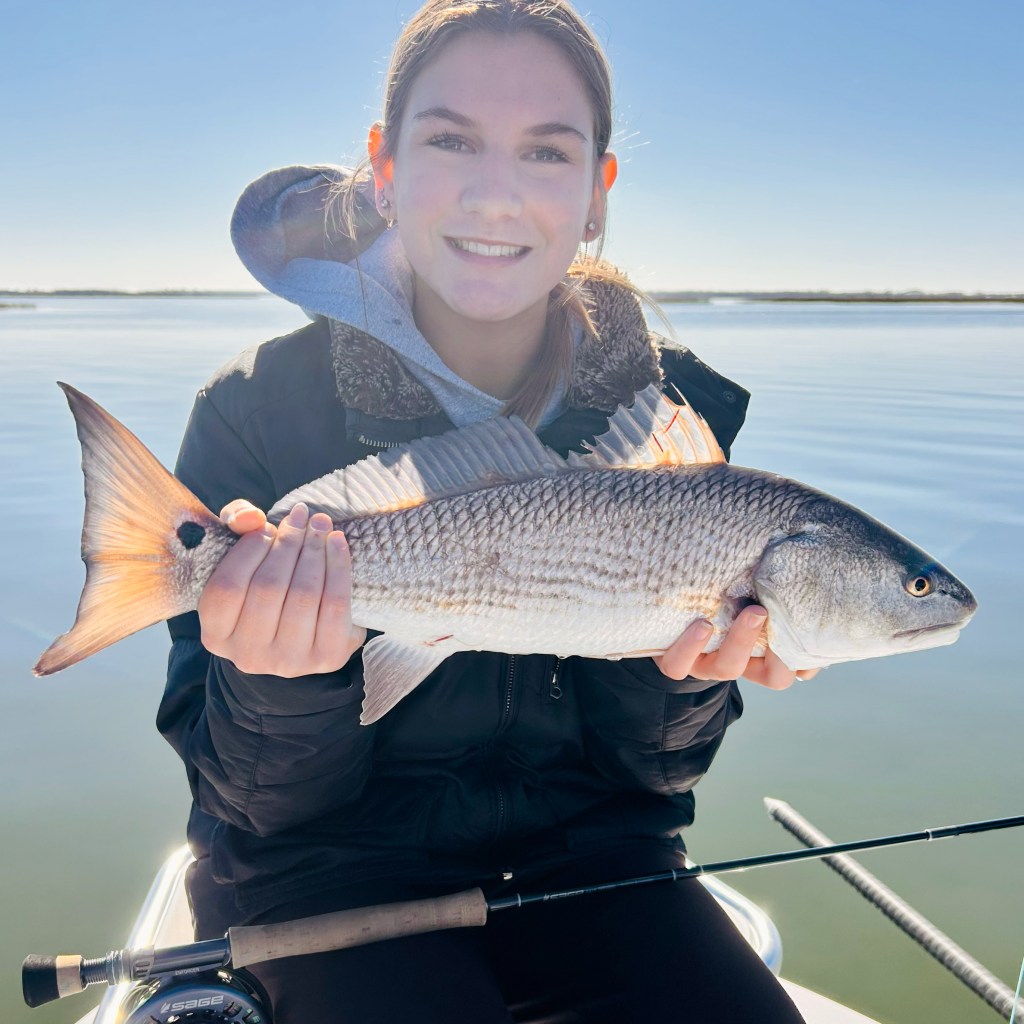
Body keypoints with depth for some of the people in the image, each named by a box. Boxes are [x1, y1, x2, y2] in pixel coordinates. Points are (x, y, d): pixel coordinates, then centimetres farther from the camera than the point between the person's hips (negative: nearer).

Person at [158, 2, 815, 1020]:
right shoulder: (260, 405, -13)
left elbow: (648, 770, -1)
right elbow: (261, 801, -9)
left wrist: (674, 669, -22)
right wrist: (286, 676, -30)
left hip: (585, 853, 3)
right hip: (333, 864, -1)